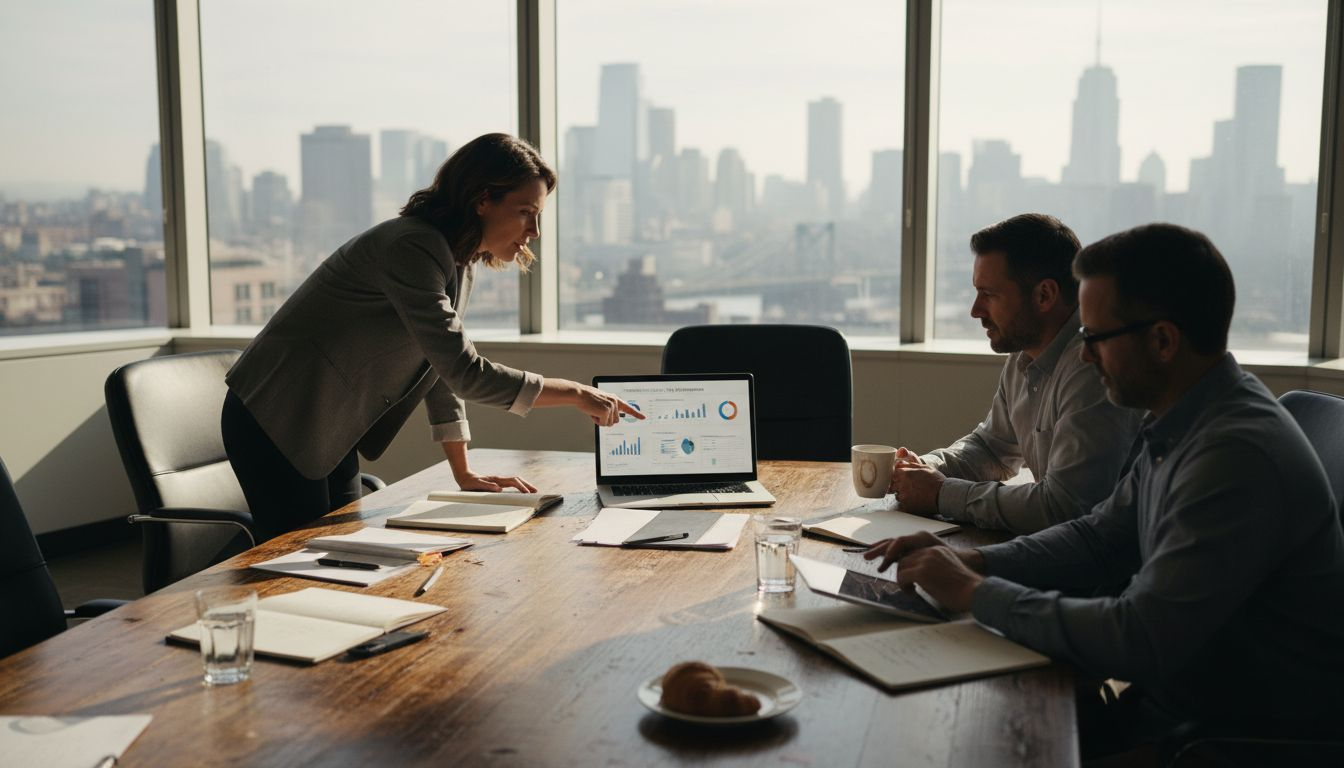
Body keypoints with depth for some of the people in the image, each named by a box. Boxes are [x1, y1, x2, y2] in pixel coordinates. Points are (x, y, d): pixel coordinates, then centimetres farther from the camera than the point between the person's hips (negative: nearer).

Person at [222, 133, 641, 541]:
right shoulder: (412, 248, -26)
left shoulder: (457, 260, 4)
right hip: (275, 424, -9)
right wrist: (574, 393, -24)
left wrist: (464, 472, 6)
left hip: (329, 432, 9)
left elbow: (444, 365, 8)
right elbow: (464, 370, -30)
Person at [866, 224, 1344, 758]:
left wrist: (976, 593, -20)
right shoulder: (1180, 425, 3)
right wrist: (972, 562, -3)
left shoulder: (1238, 455, -28)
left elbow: (1141, 641, -30)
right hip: (1171, 699, 8)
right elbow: (1100, 537, 12)